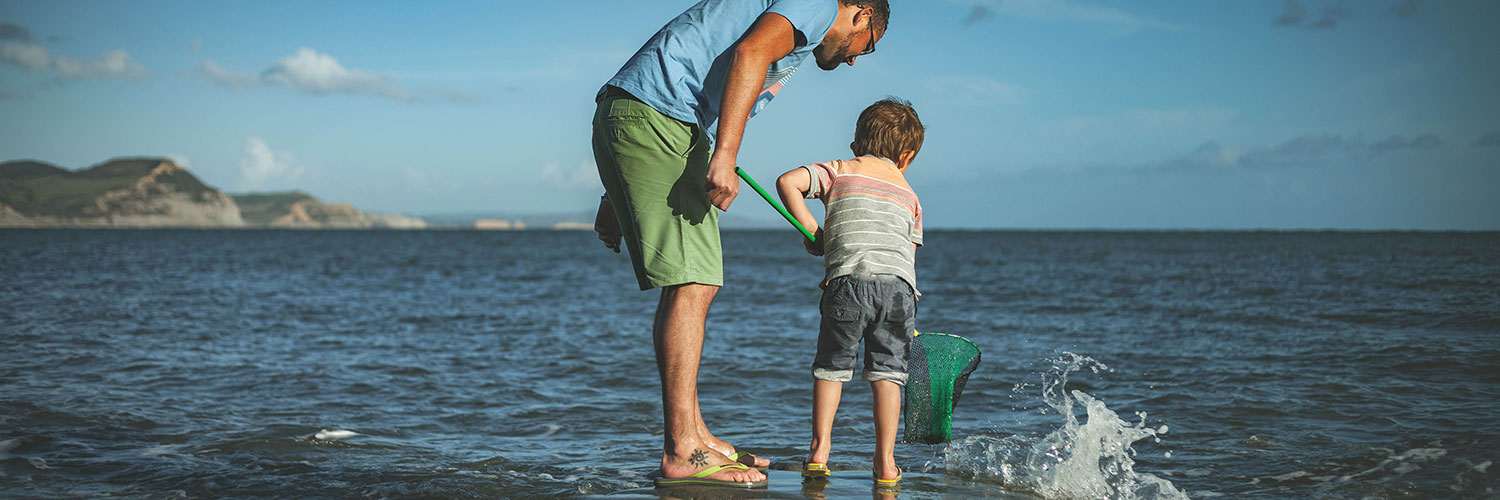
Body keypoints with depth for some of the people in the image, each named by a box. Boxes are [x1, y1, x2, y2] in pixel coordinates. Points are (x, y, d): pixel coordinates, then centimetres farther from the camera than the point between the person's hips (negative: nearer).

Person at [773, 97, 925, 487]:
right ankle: (885, 462, 7)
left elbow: (788, 182, 4)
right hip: (899, 286, 2)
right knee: (887, 370, 10)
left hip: (848, 281, -2)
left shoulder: (840, 170, 19)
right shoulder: (908, 193, 27)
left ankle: (820, 451, 7)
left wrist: (813, 232, 12)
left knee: (832, 366, 12)